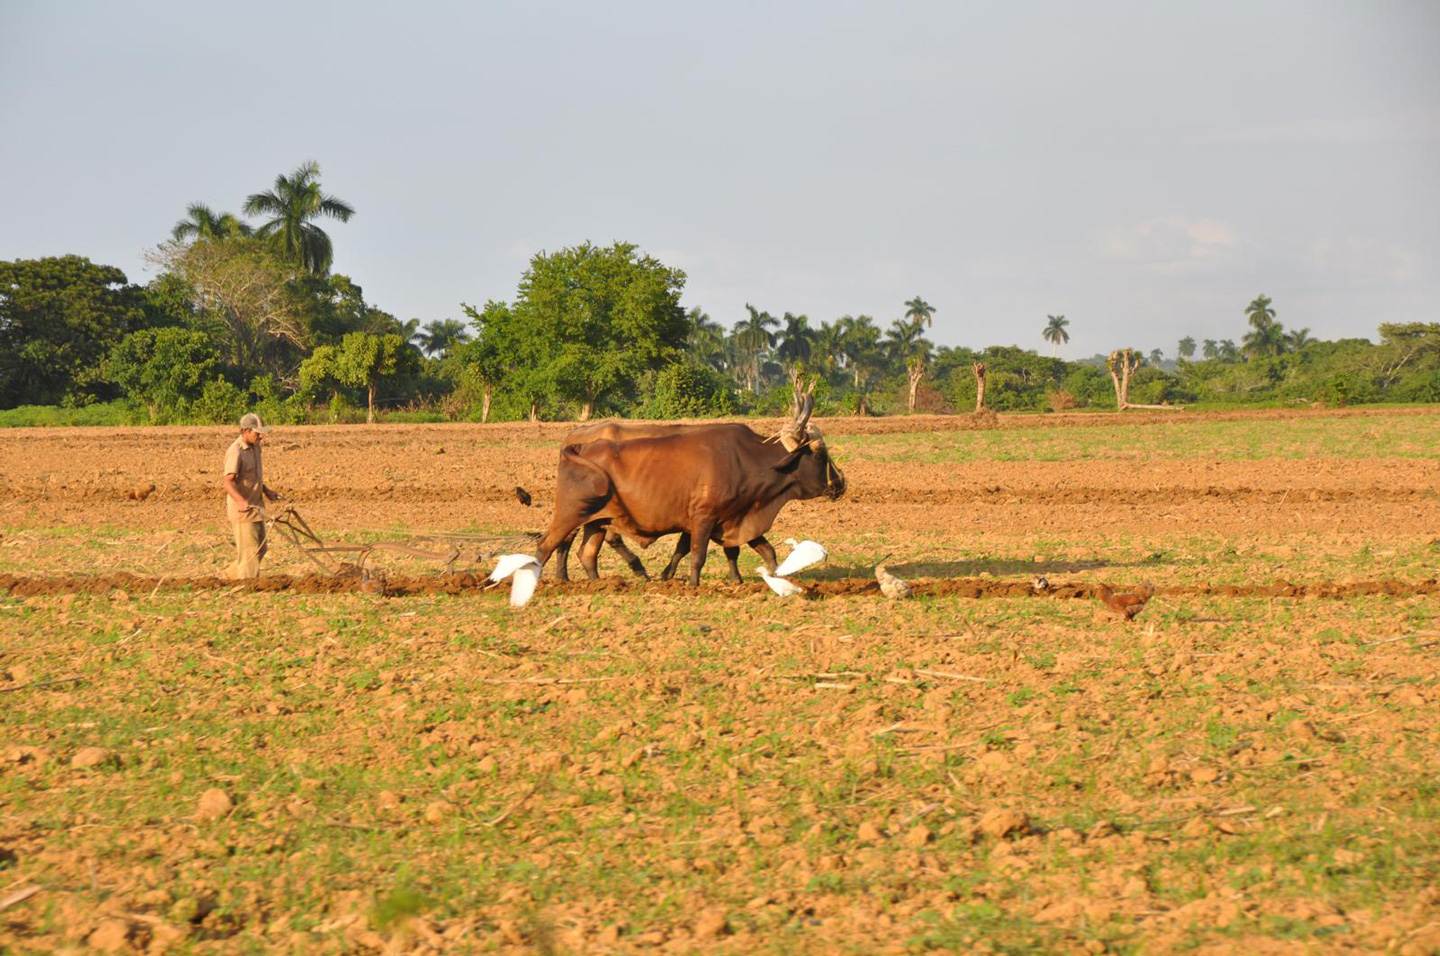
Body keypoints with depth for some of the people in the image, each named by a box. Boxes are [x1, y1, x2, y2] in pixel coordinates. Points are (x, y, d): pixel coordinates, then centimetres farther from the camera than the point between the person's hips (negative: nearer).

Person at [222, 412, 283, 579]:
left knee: (260, 549, 15)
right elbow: (228, 482, -31)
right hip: (243, 509, -9)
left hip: (256, 507, 9)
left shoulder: (255, 447, 9)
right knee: (249, 552, -6)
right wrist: (241, 501, -46)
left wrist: (266, 491, 18)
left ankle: (234, 576, 29)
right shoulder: (235, 452, -20)